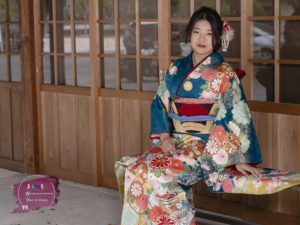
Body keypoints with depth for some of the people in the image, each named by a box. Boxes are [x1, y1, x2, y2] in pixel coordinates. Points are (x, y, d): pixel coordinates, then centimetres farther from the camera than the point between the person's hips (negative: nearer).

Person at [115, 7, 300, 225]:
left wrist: (240, 157, -14)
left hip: (205, 147, -5)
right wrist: (164, 136, -6)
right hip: (174, 142, 6)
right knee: (132, 168, -17)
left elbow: (236, 117, -9)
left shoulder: (224, 74, -7)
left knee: (153, 174, -26)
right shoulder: (176, 68, 9)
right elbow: (160, 104, 10)